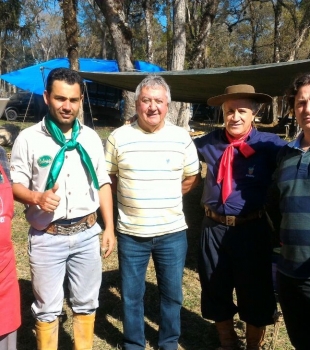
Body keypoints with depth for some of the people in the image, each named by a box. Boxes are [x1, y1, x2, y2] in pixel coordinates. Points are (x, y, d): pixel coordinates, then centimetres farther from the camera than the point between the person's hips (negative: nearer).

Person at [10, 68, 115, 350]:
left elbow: (103, 183, 9)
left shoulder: (91, 137, 4)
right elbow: (15, 183, -2)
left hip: (87, 234, 3)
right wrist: (36, 197, -23)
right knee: (47, 308, 11)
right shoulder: (28, 138, -6)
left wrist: (109, 227, 5)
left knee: (86, 303, 17)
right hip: (47, 237, -3)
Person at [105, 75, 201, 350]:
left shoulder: (182, 137, -1)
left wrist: (166, 196, 2)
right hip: (131, 233, 0)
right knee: (132, 295, 13)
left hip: (172, 232, 1)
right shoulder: (119, 137, -4)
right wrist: (132, 196, -1)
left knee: (172, 293, 16)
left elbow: (193, 177, 8)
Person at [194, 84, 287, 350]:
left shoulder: (269, 144, -10)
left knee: (255, 293, 13)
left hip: (252, 229, -3)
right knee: (215, 290, 18)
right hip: (214, 227, 4)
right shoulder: (209, 142, 2)